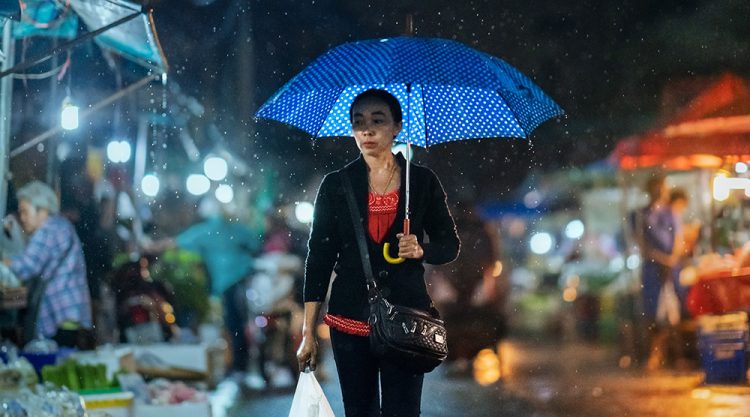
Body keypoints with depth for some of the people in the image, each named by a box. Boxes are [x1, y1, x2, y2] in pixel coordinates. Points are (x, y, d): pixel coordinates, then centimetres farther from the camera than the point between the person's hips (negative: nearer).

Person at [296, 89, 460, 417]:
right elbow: (318, 258, 2)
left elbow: (450, 245, 11)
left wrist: (421, 250, -13)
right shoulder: (336, 185, 3)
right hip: (350, 319, 1)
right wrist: (308, 332, -2)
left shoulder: (422, 181, 4)